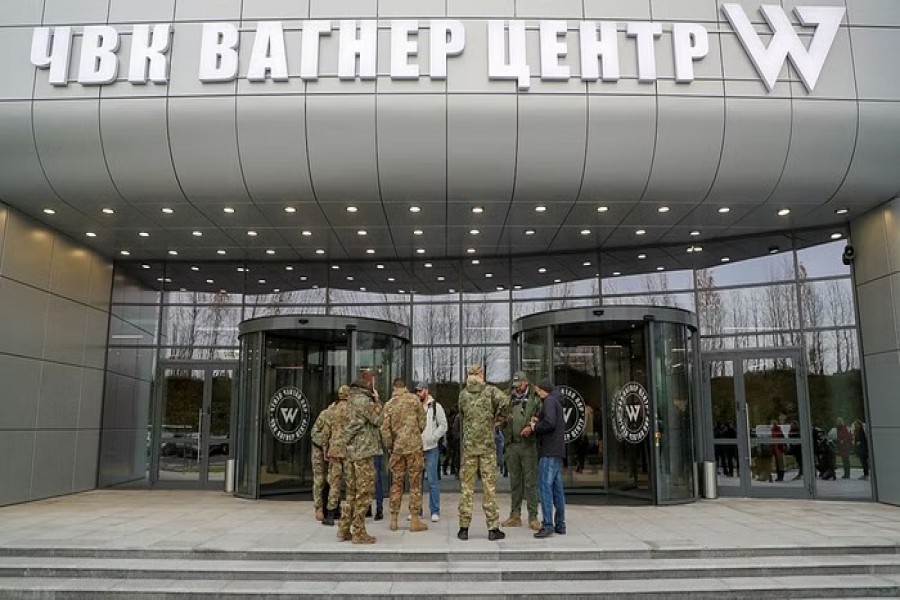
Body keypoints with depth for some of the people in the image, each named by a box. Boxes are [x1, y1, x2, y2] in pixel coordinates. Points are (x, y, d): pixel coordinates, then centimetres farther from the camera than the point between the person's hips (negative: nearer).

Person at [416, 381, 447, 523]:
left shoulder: (435, 406, -1)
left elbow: (443, 426, -4)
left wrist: (432, 438, -12)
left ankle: (435, 511, 6)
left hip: (431, 448, -4)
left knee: (432, 481, -2)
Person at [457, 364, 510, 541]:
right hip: (487, 445, -2)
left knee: (466, 486, 7)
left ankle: (464, 528, 10)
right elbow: (505, 402, -18)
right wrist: (499, 419, -3)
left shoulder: (463, 394, 5)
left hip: (468, 445, 2)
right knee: (489, 485, 3)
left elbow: (462, 412, 13)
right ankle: (493, 529, 6)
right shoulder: (490, 391, -2)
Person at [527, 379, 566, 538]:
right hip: (557, 452, 10)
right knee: (557, 488, 11)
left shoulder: (549, 401, -7)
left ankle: (548, 525, -11)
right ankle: (560, 525, 15)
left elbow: (549, 423, -21)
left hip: (549, 452, -10)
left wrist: (534, 427, -6)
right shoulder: (556, 402, 23)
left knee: (545, 486, -10)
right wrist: (537, 423, 8)